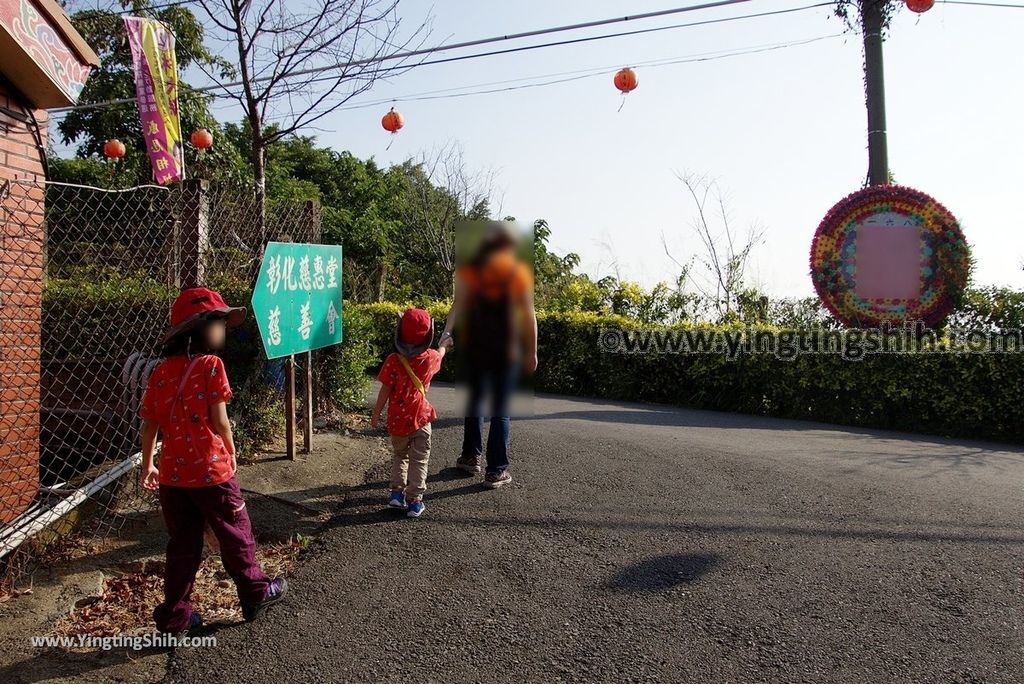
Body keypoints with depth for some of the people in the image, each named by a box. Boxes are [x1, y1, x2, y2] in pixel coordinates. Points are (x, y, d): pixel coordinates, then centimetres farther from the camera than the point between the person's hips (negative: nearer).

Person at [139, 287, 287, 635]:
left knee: (182, 545, 17)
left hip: (172, 473, 6)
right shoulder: (210, 364, -13)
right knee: (235, 535, 14)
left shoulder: (161, 371, 4)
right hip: (210, 470, -5)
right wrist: (231, 451, 2)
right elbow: (219, 421, -15)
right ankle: (256, 593, 30)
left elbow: (149, 424, 7)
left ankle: (174, 616, 24)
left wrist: (148, 465, 19)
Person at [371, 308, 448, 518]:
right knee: (419, 460, 9)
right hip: (421, 418, 0)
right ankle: (414, 501, 8)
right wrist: (444, 346, 42)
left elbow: (385, 390, -8)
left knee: (400, 455, 22)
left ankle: (397, 491, 15)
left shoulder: (393, 360, -12)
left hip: (397, 419, 0)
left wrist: (376, 413, 5)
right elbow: (440, 354, 19)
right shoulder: (431, 358, -6)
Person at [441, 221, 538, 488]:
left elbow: (458, 304, -11)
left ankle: (471, 456, 27)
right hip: (506, 349, -2)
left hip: (474, 346, 3)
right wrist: (532, 352, 3)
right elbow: (529, 316, -2)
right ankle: (496, 470, 5)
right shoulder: (518, 272, -1)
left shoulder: (469, 269, 4)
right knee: (501, 409, 4)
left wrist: (447, 332, -18)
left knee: (473, 401, 18)